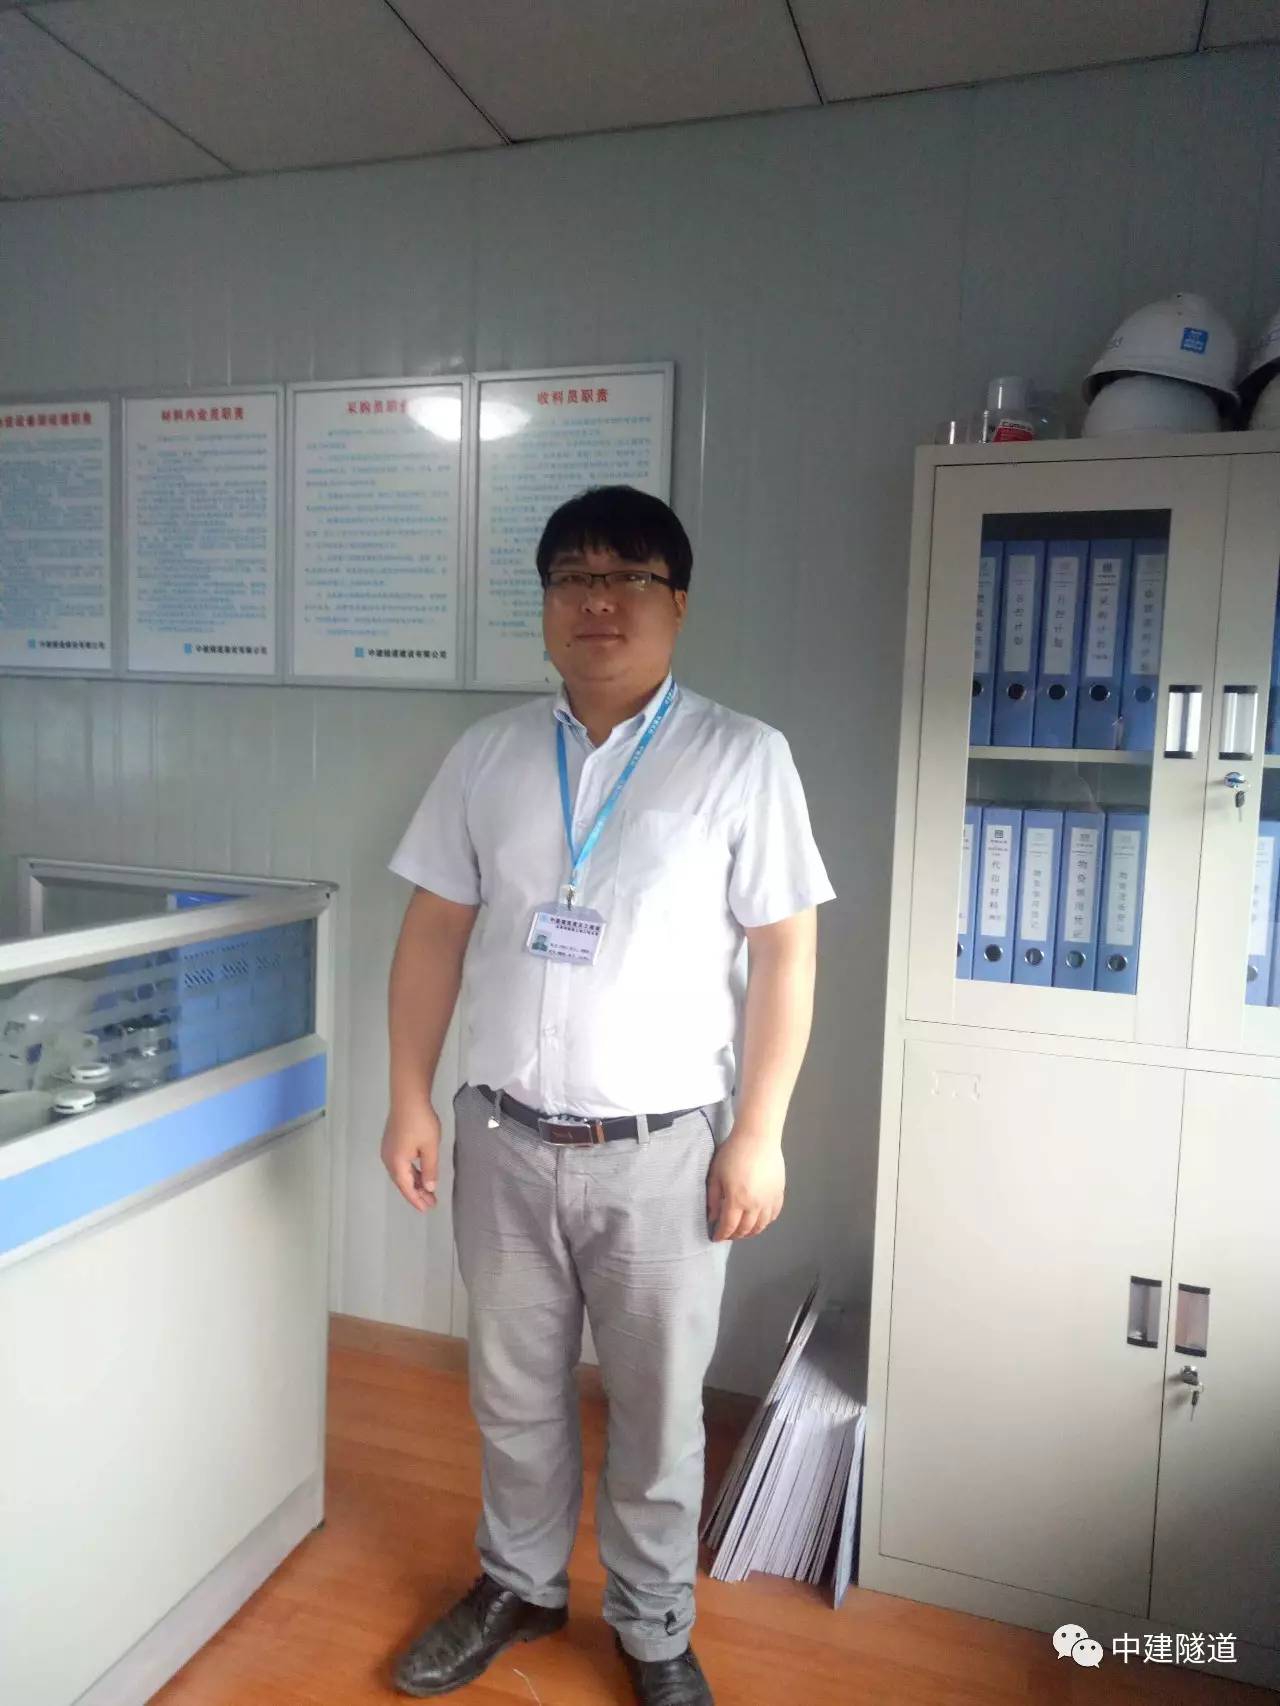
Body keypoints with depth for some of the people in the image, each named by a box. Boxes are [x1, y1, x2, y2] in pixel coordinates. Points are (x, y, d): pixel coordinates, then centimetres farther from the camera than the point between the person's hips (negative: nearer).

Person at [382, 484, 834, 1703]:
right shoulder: (488, 753, 2)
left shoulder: (741, 758, -8)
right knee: (513, 1387, 21)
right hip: (503, 1137, 3)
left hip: (662, 1148, -3)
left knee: (658, 1406, 14)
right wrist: (410, 1096, 2)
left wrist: (758, 1134, -9)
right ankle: (520, 1584, 47)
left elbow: (782, 952, -7)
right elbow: (434, 931, 5)